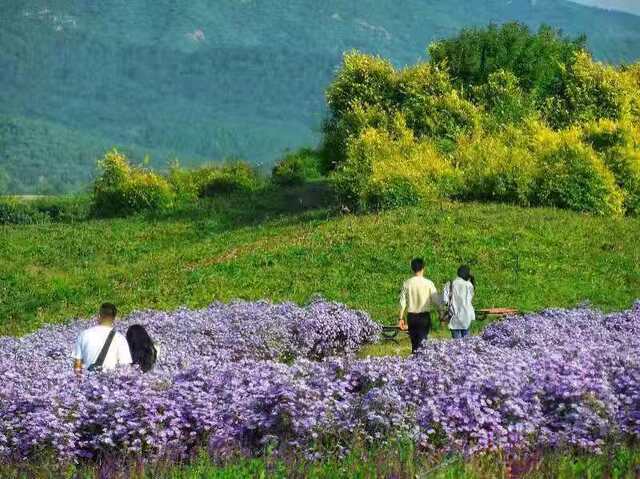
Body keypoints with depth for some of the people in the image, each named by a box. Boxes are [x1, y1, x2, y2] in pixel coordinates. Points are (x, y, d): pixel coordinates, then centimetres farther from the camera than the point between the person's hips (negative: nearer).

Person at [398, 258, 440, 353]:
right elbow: (436, 301, -5)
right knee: (422, 342, -2)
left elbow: (403, 302, 0)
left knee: (414, 343, 14)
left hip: (411, 317, 2)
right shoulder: (428, 283, -7)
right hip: (424, 316, -2)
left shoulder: (407, 283, -1)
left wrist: (401, 318, 6)